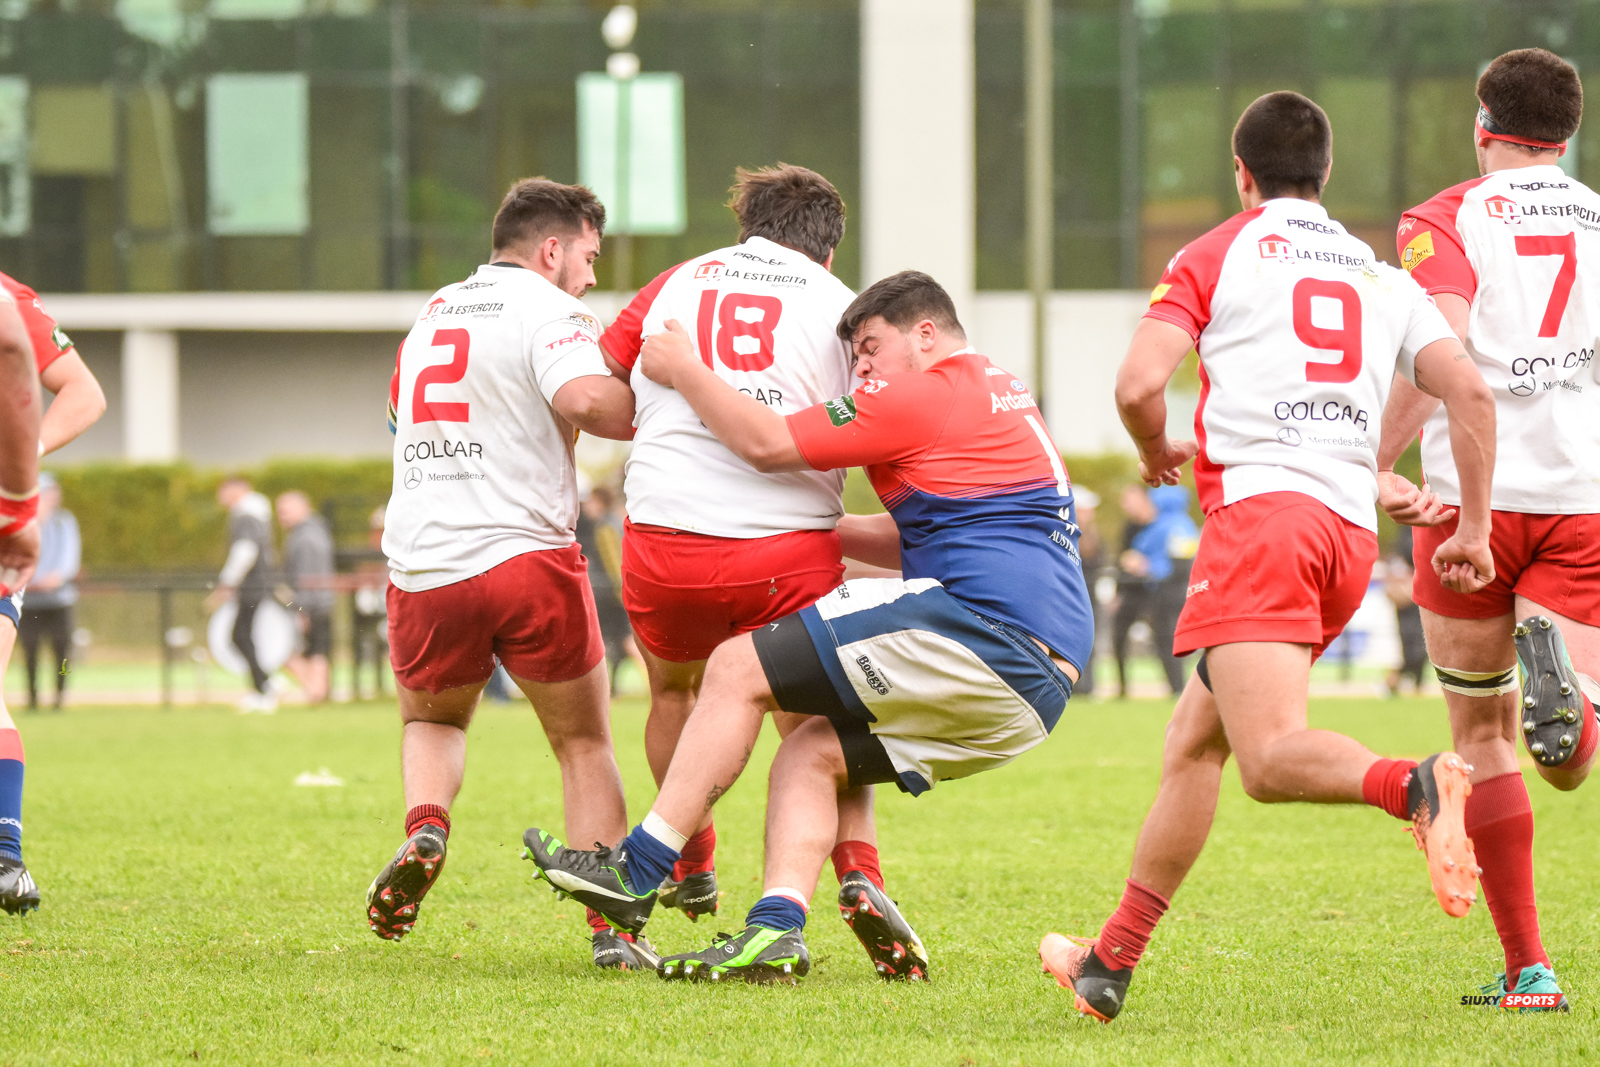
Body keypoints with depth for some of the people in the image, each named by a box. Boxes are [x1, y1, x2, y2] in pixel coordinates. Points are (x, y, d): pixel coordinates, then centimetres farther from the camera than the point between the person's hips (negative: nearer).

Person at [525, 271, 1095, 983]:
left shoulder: (926, 396, -3)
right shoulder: (1005, 397, 27)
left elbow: (765, 443, -4)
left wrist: (684, 371, 9)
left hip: (981, 629, -10)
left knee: (740, 668, -5)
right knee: (808, 754, 13)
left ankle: (638, 869, -4)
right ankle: (776, 928, -7)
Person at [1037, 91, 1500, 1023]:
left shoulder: (1217, 255, 8)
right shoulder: (1385, 279, 20)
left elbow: (1139, 385, -5)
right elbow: (1471, 392, 7)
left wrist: (1159, 451, 16)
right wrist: (1474, 529, 10)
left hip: (1261, 505, -6)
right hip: (1352, 530, 6)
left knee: (1272, 758, -19)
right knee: (1194, 740, 17)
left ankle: (1414, 787, -50)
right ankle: (1110, 965, 20)